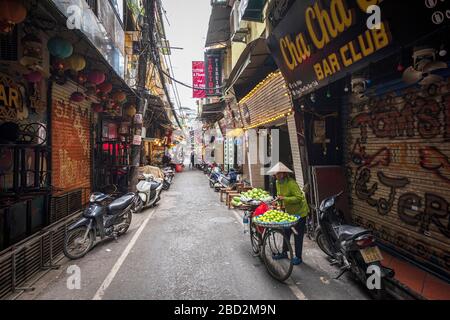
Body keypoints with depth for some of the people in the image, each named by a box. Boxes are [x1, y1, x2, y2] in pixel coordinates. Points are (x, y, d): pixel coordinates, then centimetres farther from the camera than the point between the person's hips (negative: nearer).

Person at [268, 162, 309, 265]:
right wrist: (278, 199, -1)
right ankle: (284, 253, 28)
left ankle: (298, 257, 13)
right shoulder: (278, 183, 1)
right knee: (286, 232, 14)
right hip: (289, 212, 8)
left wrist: (284, 198, -33)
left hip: (299, 212, -8)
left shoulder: (291, 183, -25)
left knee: (298, 235, 1)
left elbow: (298, 198, -29)